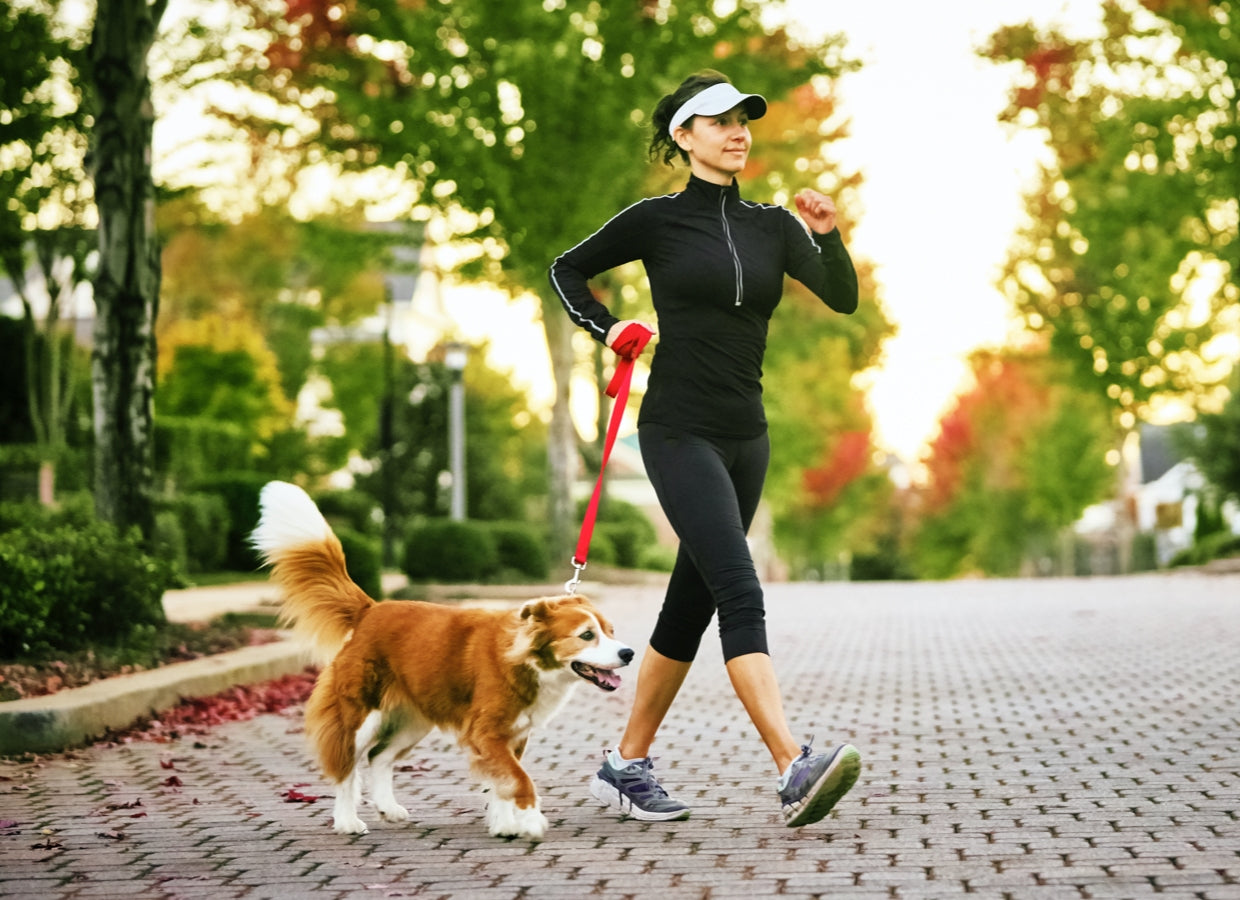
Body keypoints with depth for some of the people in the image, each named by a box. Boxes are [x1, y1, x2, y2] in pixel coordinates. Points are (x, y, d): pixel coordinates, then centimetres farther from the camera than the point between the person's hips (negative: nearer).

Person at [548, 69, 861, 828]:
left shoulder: (771, 226, 11)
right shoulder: (658, 220, 0)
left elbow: (843, 298, 0)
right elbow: (567, 271, 12)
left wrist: (828, 235, -16)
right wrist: (606, 329, -3)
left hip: (745, 434, 6)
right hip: (680, 431, -6)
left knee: (692, 605, 9)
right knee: (741, 593, -19)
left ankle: (627, 766, 20)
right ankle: (795, 771, -28)